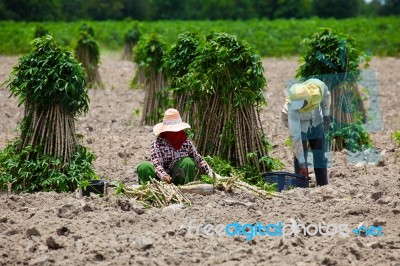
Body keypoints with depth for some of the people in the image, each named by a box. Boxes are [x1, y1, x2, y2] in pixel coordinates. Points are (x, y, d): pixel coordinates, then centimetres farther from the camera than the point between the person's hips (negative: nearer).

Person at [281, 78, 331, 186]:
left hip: (315, 118, 4)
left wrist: (326, 114, -2)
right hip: (298, 121, -4)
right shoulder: (293, 109, -41)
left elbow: (326, 95, -8)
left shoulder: (318, 86, -36)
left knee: (320, 152, 8)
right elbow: (295, 136, -38)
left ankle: (323, 185, 17)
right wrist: (302, 162, -37)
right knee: (301, 153, -14)